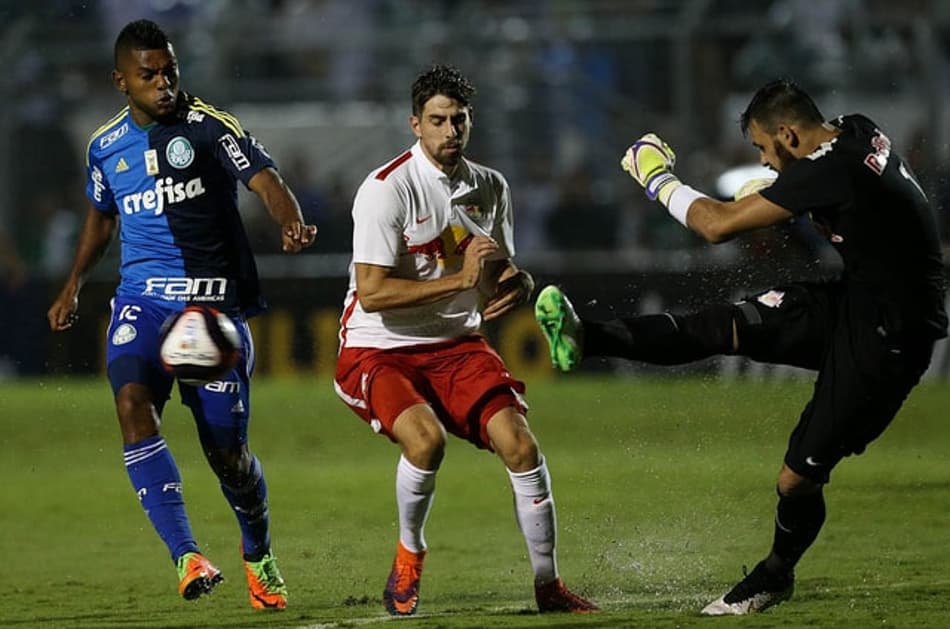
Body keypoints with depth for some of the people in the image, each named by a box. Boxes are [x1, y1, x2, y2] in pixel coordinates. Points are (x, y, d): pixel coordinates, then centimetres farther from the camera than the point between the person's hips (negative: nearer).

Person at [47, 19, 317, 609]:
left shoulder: (209, 126, -3)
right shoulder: (105, 146, 11)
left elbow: (263, 178, -17)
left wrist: (293, 223, -37)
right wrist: (74, 284, 22)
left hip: (214, 304, -3)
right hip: (141, 300, 3)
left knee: (227, 452, 1)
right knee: (132, 402, -28)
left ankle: (258, 554, 33)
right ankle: (186, 556, -31)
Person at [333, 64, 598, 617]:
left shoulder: (491, 188, 5)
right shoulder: (387, 189, -15)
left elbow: (501, 273, 16)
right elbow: (371, 292, -21)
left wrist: (518, 283, -10)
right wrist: (461, 279, -24)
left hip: (457, 346, 5)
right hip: (378, 351, -5)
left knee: (520, 443, -14)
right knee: (426, 437, -32)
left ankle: (548, 582, 2)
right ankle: (409, 556, -5)